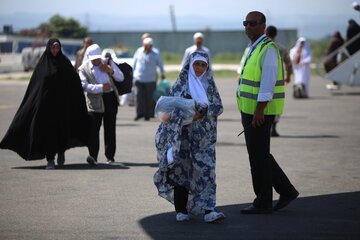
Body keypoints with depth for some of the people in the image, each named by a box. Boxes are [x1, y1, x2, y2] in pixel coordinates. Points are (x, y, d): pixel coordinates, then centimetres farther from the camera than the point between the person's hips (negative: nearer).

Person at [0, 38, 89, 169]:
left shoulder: (65, 62, 3)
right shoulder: (42, 64, 3)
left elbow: (75, 84, 1)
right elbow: (33, 85, 4)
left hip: (62, 104, 1)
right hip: (46, 103, -1)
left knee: (62, 128, 6)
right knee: (48, 130, -5)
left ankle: (61, 150, 34)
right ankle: (50, 160, -2)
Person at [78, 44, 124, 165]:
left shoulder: (108, 62, 11)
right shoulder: (83, 69, 1)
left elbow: (121, 78, 11)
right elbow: (85, 86, -11)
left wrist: (111, 71, -8)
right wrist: (101, 88, -18)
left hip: (110, 98, 3)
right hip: (95, 101, -3)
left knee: (110, 128, 7)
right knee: (93, 128, -14)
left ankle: (110, 156, 16)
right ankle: (93, 156, -20)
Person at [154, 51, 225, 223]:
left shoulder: (209, 85, 11)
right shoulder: (181, 84, 5)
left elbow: (218, 107, 2)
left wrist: (202, 112, -15)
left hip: (203, 137, 2)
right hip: (183, 134, -2)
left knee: (205, 171, -7)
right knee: (181, 170, -3)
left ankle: (208, 210, -13)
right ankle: (181, 211, 2)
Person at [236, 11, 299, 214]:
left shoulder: (268, 49, -14)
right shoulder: (251, 50, 16)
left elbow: (268, 81, -22)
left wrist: (259, 110, -26)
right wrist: (245, 113, 21)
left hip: (260, 112, -10)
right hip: (250, 111, 10)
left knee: (259, 156, -3)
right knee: (260, 155, 13)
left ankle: (263, 203, 5)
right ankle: (286, 191, 20)